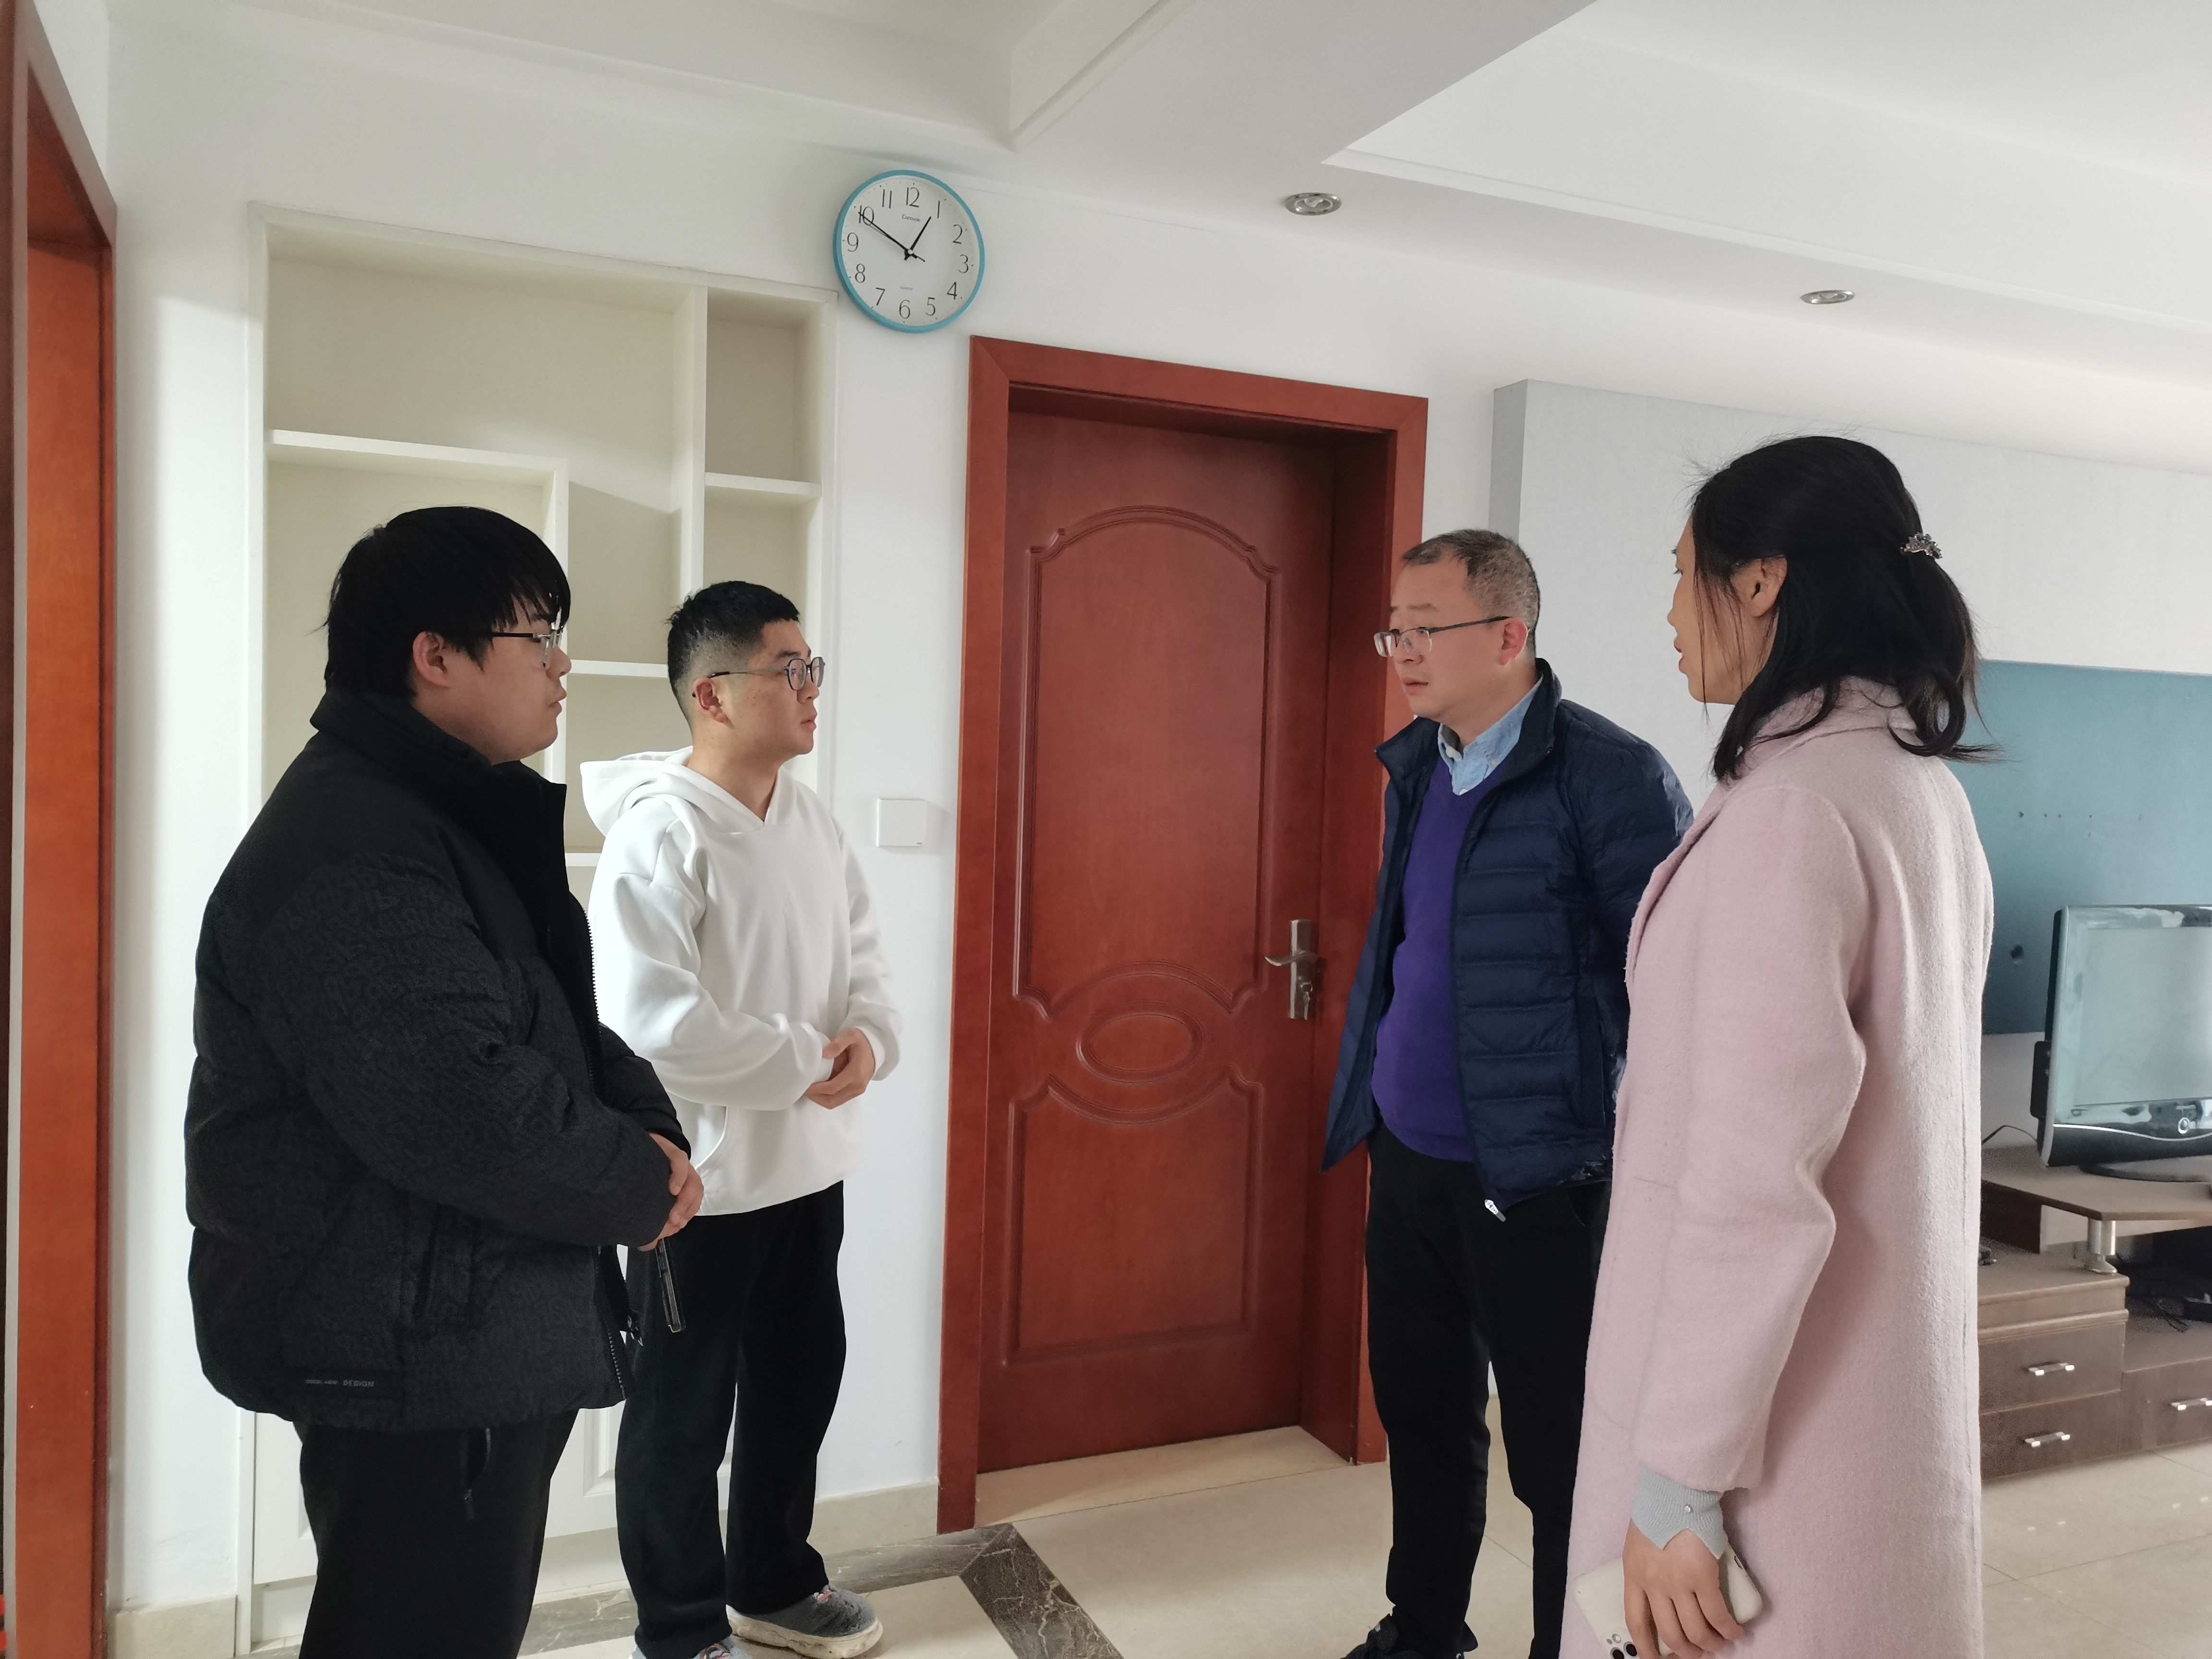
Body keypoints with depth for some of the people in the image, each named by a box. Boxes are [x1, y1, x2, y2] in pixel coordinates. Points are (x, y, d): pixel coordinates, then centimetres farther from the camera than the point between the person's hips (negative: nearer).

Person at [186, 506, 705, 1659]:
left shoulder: (453, 820, 12)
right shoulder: (349, 852, -23)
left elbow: (560, 1022, 16)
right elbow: (466, 1108, -32)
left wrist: (650, 1125, -3)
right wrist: (641, 1187, -16)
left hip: (483, 1342, 10)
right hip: (407, 1357, -10)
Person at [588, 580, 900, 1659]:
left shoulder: (814, 825, 6)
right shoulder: (659, 831, -19)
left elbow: (862, 958, 12)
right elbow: (648, 1019, -27)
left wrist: (868, 1039, -9)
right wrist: (804, 1060, -19)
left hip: (809, 1166, 8)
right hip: (700, 1178, -7)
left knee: (798, 1384, 21)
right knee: (683, 1415, 10)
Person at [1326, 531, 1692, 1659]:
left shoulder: (1608, 777, -14)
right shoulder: (1413, 765, 8)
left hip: (1537, 1179, -7)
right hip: (1407, 1160, 7)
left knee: (1559, 1450, 9)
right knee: (1420, 1415, 21)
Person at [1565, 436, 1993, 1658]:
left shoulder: (1789, 809, -23)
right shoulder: (1923, 788, 6)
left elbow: (1757, 1178, -25)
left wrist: (1681, 1476, -19)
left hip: (1780, 1404, -9)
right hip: (1887, 1375, 9)